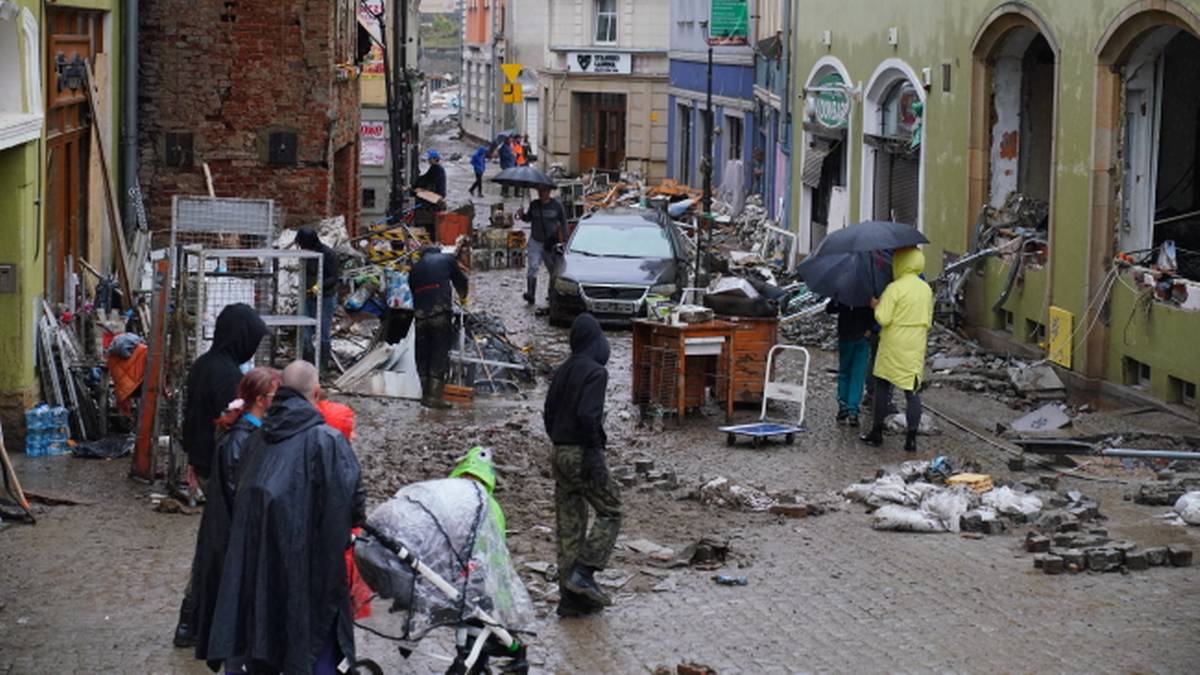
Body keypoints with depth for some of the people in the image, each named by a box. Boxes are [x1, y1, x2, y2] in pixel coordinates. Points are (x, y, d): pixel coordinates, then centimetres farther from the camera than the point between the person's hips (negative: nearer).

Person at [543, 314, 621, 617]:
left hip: (560, 453, 8)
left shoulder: (561, 372, 12)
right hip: (582, 454, -8)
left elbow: (548, 413, 13)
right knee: (610, 512, 4)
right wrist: (595, 453, -17)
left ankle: (570, 598, 10)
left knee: (568, 525, 9)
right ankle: (582, 573, -8)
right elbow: (588, 415, -21)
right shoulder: (595, 372, -12)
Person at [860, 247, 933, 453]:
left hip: (893, 347, -4)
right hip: (916, 348, 4)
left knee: (882, 387, 9)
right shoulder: (926, 289, 6)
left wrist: (876, 306, 1)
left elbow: (883, 319, -16)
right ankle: (911, 438, -2)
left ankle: (877, 432, 15)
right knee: (913, 391, 3)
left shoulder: (894, 288, -13)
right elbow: (928, 322, 12)